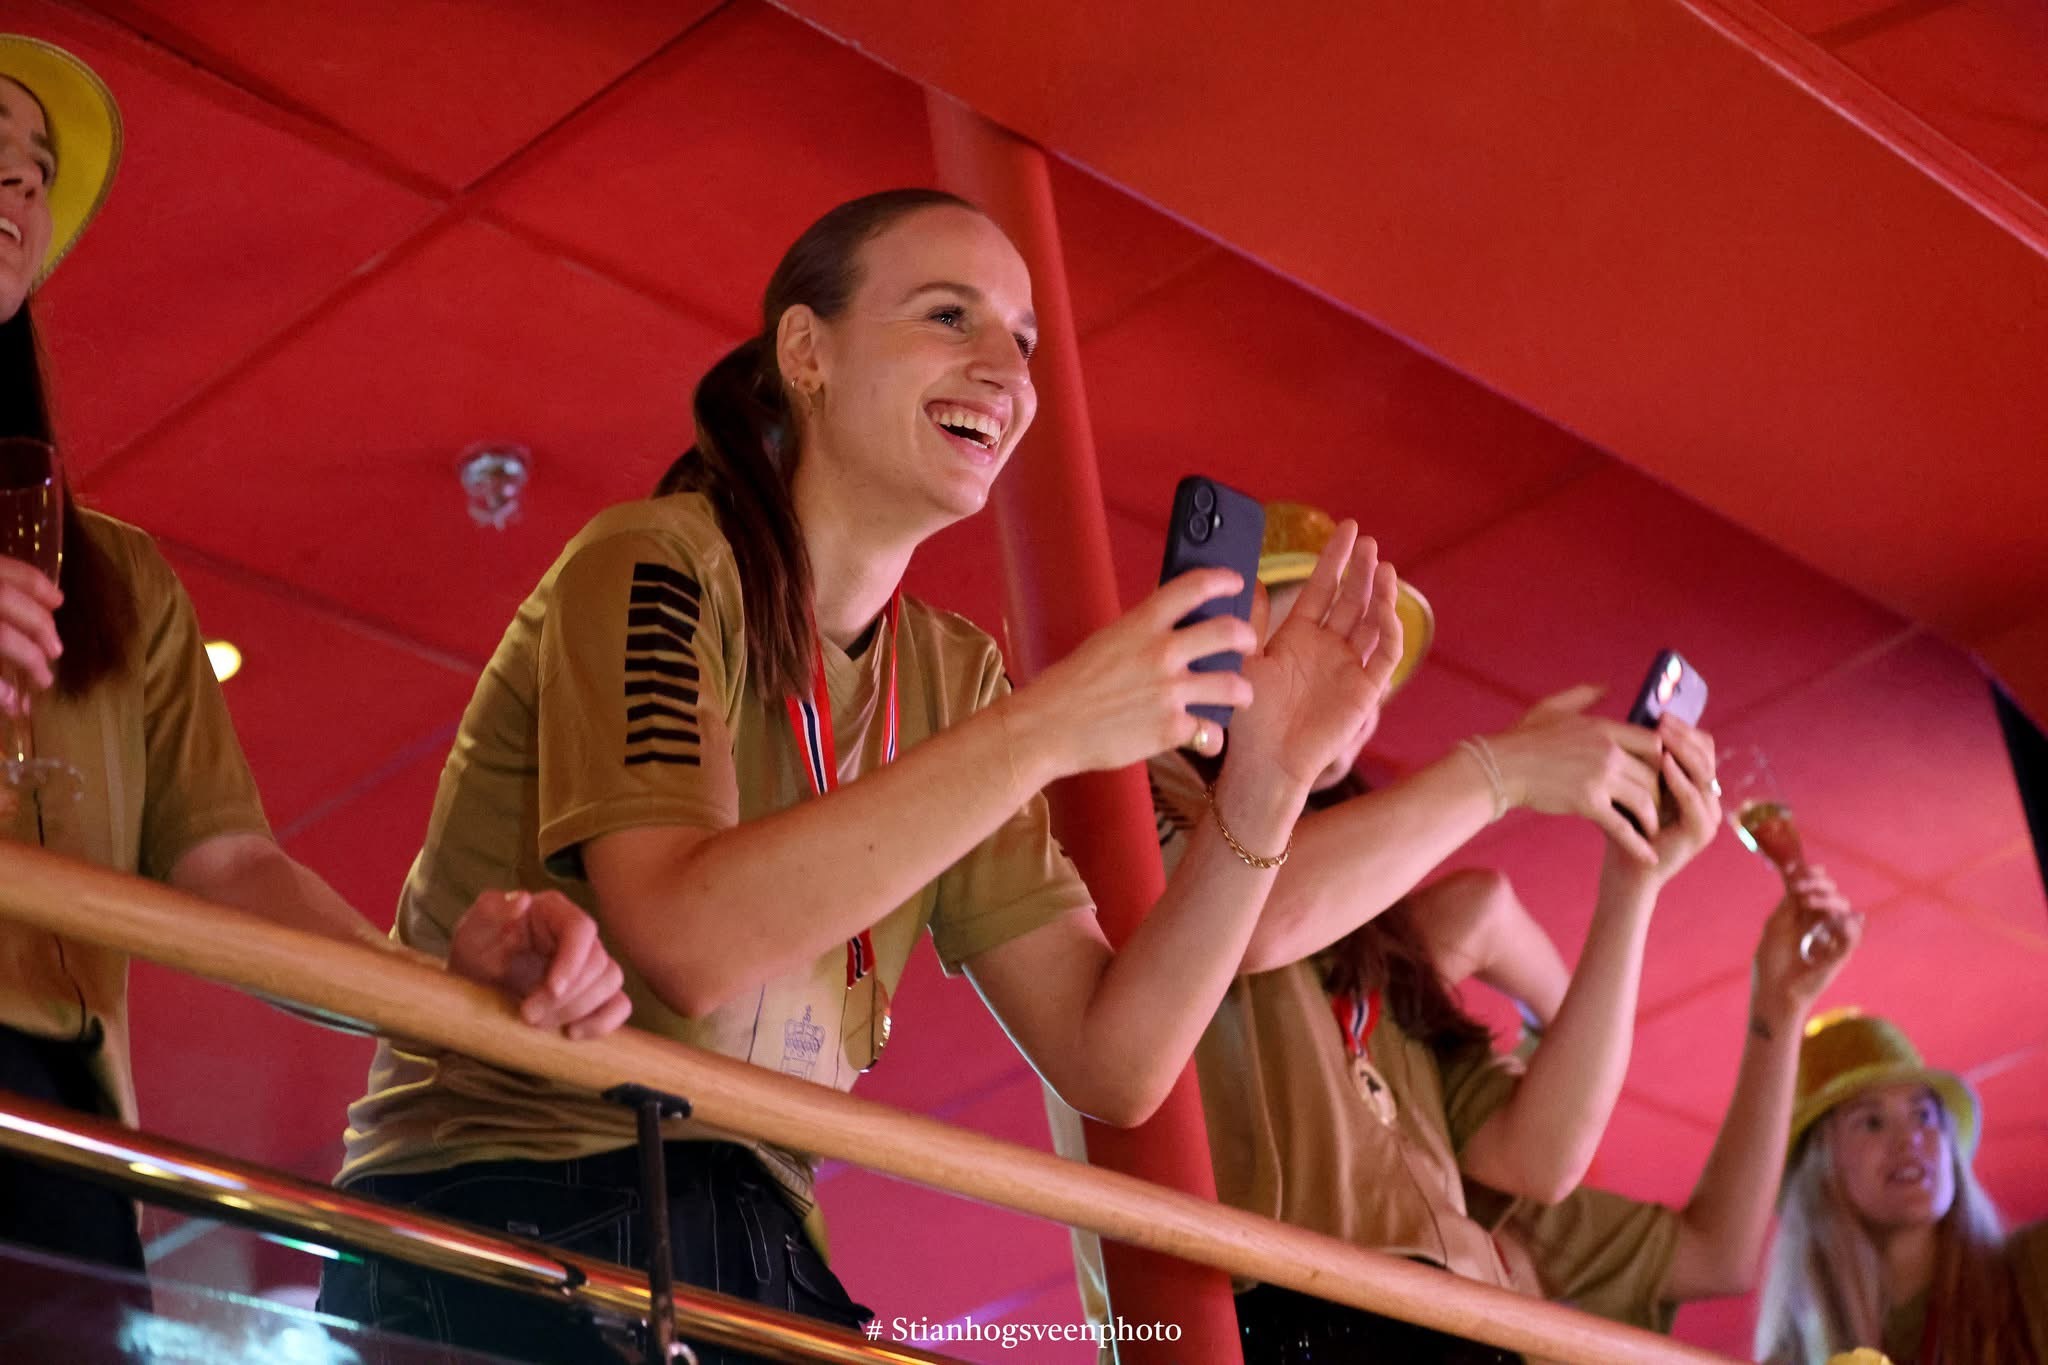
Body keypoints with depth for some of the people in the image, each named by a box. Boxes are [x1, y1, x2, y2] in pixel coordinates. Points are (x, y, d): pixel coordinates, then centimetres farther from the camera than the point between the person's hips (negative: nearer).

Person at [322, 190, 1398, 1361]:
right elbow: (688, 940, -22)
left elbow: (1111, 1066, 5)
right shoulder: (656, 565, -5)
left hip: (758, 1262, 4)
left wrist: (1267, 782, -6)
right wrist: (1039, 729, -21)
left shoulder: (950, 679, 11)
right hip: (514, 1228, -4)